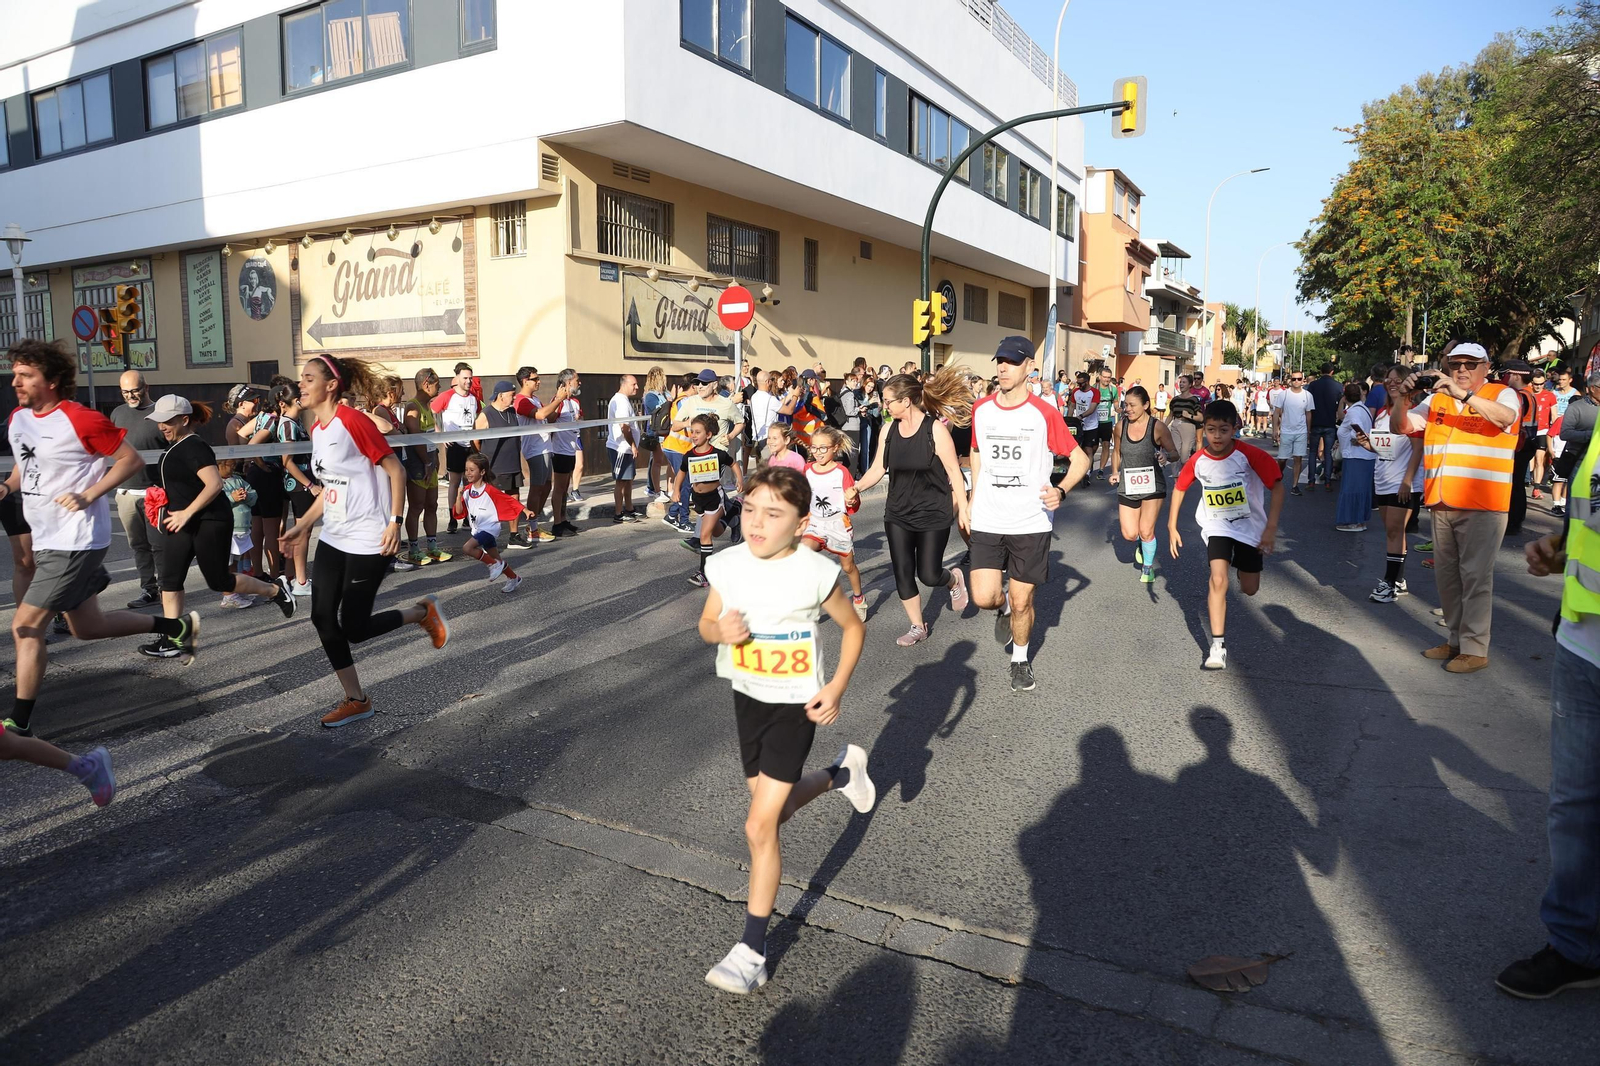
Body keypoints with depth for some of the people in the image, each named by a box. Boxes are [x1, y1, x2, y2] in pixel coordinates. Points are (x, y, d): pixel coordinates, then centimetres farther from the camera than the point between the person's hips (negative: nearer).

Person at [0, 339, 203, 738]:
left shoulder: (81, 420, -16)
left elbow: (131, 459, -11)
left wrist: (89, 495, -20)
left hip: (75, 542, -9)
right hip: (46, 540, 9)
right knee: (89, 627, 17)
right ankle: (178, 625, 32)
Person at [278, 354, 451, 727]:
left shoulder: (353, 421, -16)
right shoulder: (317, 428, 10)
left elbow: (395, 470, -15)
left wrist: (395, 522, -19)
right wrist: (303, 524, 15)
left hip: (367, 541, -8)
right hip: (333, 539, 9)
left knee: (353, 628, -4)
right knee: (322, 619, 5)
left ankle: (422, 613, 21)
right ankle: (356, 700, 18)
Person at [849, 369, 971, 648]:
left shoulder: (935, 428, -14)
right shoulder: (889, 430, 0)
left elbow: (953, 471, -10)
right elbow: (878, 468, 4)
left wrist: (963, 508, -9)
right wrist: (857, 488, -11)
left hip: (933, 514, -5)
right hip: (898, 514, 5)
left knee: (929, 575, -3)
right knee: (903, 574, 4)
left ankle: (955, 579, 33)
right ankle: (918, 626, 23)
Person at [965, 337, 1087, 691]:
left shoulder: (1044, 414, -8)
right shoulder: (981, 409, 3)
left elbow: (1080, 459, -1)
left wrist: (1061, 491, -19)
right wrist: (971, 501, 16)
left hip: (1031, 523, -2)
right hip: (987, 521, 3)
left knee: (1022, 602, 5)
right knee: (983, 597, -9)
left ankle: (1020, 659, 31)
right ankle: (1003, 605, 28)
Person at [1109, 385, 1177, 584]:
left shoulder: (1157, 428, -12)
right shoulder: (1121, 426, -2)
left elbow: (1174, 454, -6)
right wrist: (1115, 472, -1)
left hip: (1152, 486, -3)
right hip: (1127, 487, 3)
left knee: (1146, 532, -6)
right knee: (1129, 535, 1)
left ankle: (1148, 567, 20)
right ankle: (1142, 543, 39)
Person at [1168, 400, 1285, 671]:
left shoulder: (1250, 455, -23)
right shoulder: (1197, 460, -14)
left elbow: (1277, 486, -16)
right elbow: (1179, 488, 3)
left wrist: (1271, 528, -22)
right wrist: (1172, 527, 2)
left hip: (1251, 526, 0)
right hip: (1217, 526, 0)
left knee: (1250, 590, 11)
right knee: (1218, 580, -19)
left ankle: (1246, 567, 50)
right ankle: (1217, 646, -11)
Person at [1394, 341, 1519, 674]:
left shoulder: (1502, 394, 0)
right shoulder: (1438, 398, 14)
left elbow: (1504, 417, -21)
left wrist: (1462, 394, -31)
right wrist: (1403, 397, -7)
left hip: (1482, 505, -5)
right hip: (1442, 504, 6)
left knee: (1475, 576, -3)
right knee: (1446, 574, 12)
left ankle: (1475, 649, 4)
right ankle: (1456, 640, 24)